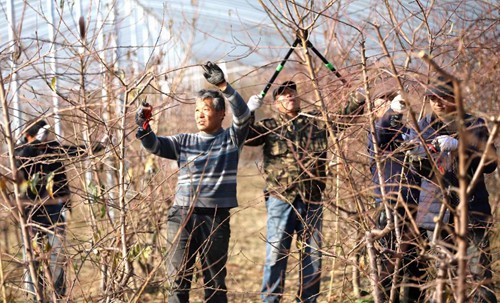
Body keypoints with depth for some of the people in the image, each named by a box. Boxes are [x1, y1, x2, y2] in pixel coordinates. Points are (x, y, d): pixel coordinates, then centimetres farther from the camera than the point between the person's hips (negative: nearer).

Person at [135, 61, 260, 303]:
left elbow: (243, 113, -9)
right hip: (183, 215, 2)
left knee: (215, 280, 7)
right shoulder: (184, 142, 13)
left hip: (217, 217, -1)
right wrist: (143, 127, -19)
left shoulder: (231, 138, 7)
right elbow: (155, 146, 1)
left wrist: (222, 86, -21)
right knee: (178, 278, -1)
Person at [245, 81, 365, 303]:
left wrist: (356, 101, -2)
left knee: (313, 253, 8)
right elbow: (244, 136, -5)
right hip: (281, 199, -3)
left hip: (312, 200, 3)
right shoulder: (269, 126, 5)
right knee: (276, 252, -2)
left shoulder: (316, 122, 11)